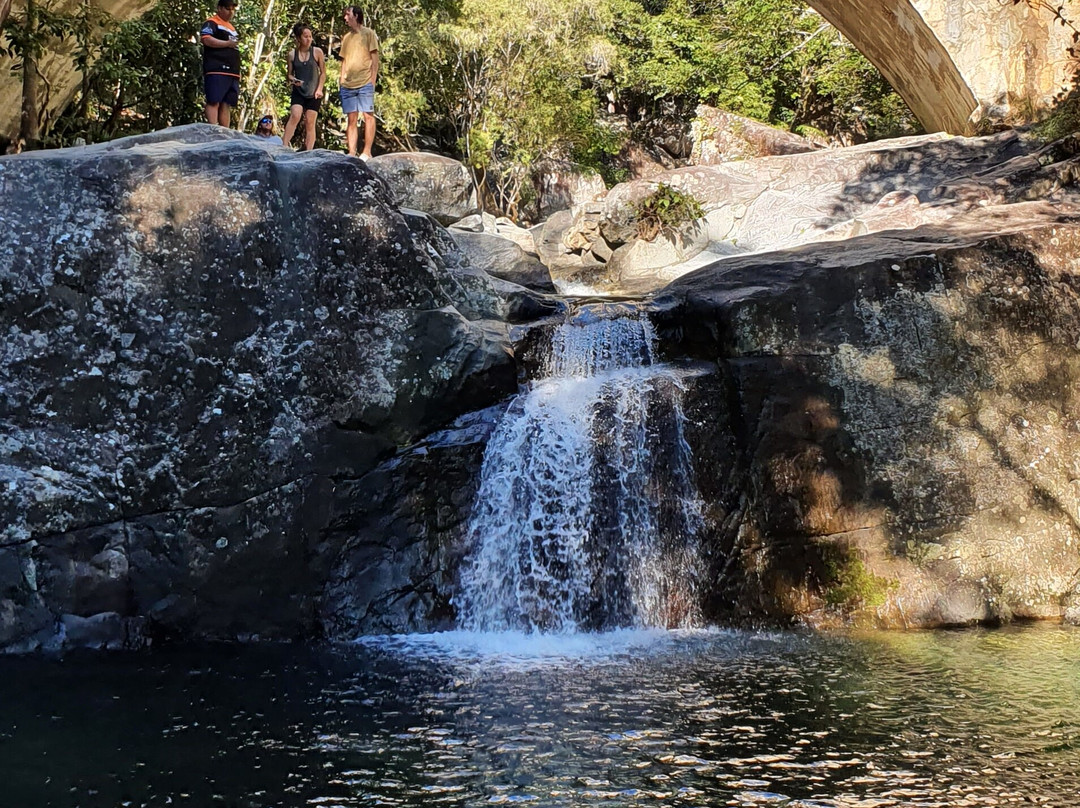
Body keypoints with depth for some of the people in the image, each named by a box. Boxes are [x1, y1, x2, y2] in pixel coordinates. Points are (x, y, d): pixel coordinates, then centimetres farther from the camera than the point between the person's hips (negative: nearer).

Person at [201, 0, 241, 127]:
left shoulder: (231, 27, 27)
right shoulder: (211, 23, 1)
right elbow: (207, 40, -17)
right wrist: (228, 43, -17)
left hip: (232, 73, 8)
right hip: (217, 71, -8)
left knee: (227, 105, 5)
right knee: (214, 102, -13)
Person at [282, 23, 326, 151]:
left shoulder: (317, 52, -1)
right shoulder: (292, 54, 1)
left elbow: (323, 73, 5)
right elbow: (290, 74, 9)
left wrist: (319, 89, -5)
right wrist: (293, 80, -13)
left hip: (313, 93, 0)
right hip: (298, 91, 0)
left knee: (310, 122, 0)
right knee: (295, 116, -18)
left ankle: (309, 152, 0)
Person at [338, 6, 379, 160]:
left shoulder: (368, 33, 4)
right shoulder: (346, 37, 19)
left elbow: (375, 58, 0)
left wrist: (373, 80, -7)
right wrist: (342, 80, 11)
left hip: (365, 83, -5)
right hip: (348, 85, 6)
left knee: (368, 115, -6)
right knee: (351, 118, 3)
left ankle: (367, 152, -5)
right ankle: (351, 153, 2)